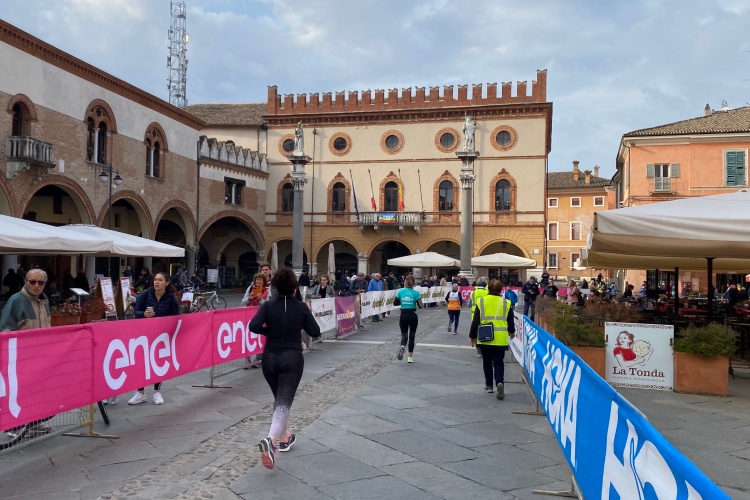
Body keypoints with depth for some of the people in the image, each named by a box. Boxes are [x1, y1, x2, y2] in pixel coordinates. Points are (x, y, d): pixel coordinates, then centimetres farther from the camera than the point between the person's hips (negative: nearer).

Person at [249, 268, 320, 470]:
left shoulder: (268, 306, -3)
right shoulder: (301, 307, -5)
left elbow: (253, 326, -16)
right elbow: (315, 332, -1)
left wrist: (270, 331, 1)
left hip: (270, 358, 3)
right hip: (292, 358, -3)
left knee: (279, 399, 22)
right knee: (284, 401, -8)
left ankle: (284, 438, 34)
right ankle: (271, 440, -30)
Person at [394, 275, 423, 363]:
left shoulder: (400, 291, -3)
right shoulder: (416, 293, -8)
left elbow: (395, 303, 0)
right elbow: (420, 305, -12)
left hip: (403, 316, 1)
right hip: (413, 316, -1)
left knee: (404, 336, 9)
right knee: (411, 336, 13)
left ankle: (402, 347, -25)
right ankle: (410, 357, 13)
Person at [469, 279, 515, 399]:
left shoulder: (481, 301, -1)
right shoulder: (506, 303, 0)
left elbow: (475, 321, -1)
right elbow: (510, 321, 10)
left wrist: (472, 336, 9)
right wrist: (511, 332, 30)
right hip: (500, 339, 0)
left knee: (487, 362, 18)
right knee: (499, 363, 4)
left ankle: (489, 385, 24)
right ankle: (499, 382, -19)